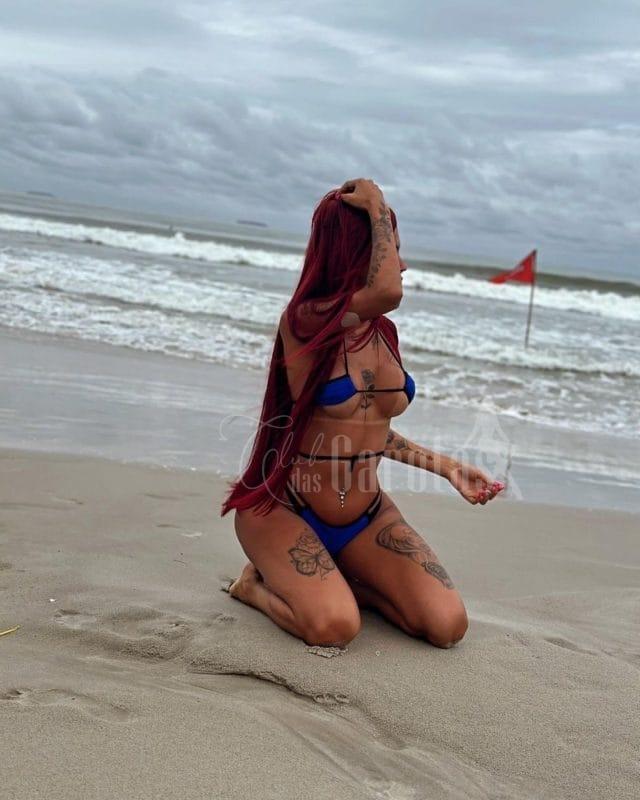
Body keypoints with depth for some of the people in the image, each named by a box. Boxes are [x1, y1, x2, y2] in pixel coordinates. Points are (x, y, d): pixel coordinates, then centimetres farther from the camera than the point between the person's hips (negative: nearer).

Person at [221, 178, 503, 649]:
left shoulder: (384, 332, 5)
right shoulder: (306, 320, -16)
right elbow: (388, 292, -36)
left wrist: (448, 467, 13)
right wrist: (376, 207, -20)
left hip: (367, 518, 6)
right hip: (285, 510, -6)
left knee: (448, 625, -10)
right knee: (334, 626, -30)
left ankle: (341, 582, 14)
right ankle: (260, 583, 3)